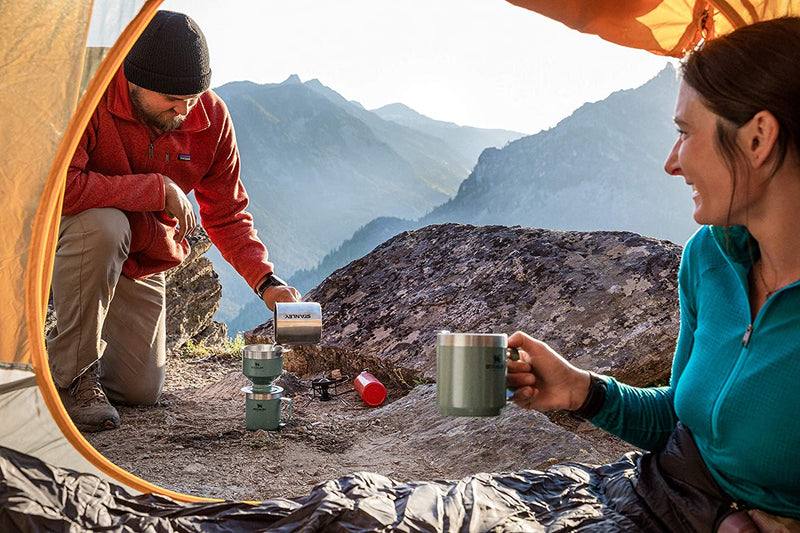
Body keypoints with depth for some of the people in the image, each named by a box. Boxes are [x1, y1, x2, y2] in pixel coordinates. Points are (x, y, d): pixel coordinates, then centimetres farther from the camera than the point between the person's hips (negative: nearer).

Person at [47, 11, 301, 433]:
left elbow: (227, 217, -6)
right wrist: (158, 188, -35)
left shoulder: (211, 117, -15)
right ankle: (68, 376, -21)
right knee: (103, 224, -42)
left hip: (141, 261, 4)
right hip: (65, 235, -4)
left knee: (140, 392, 0)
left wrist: (266, 280, -20)